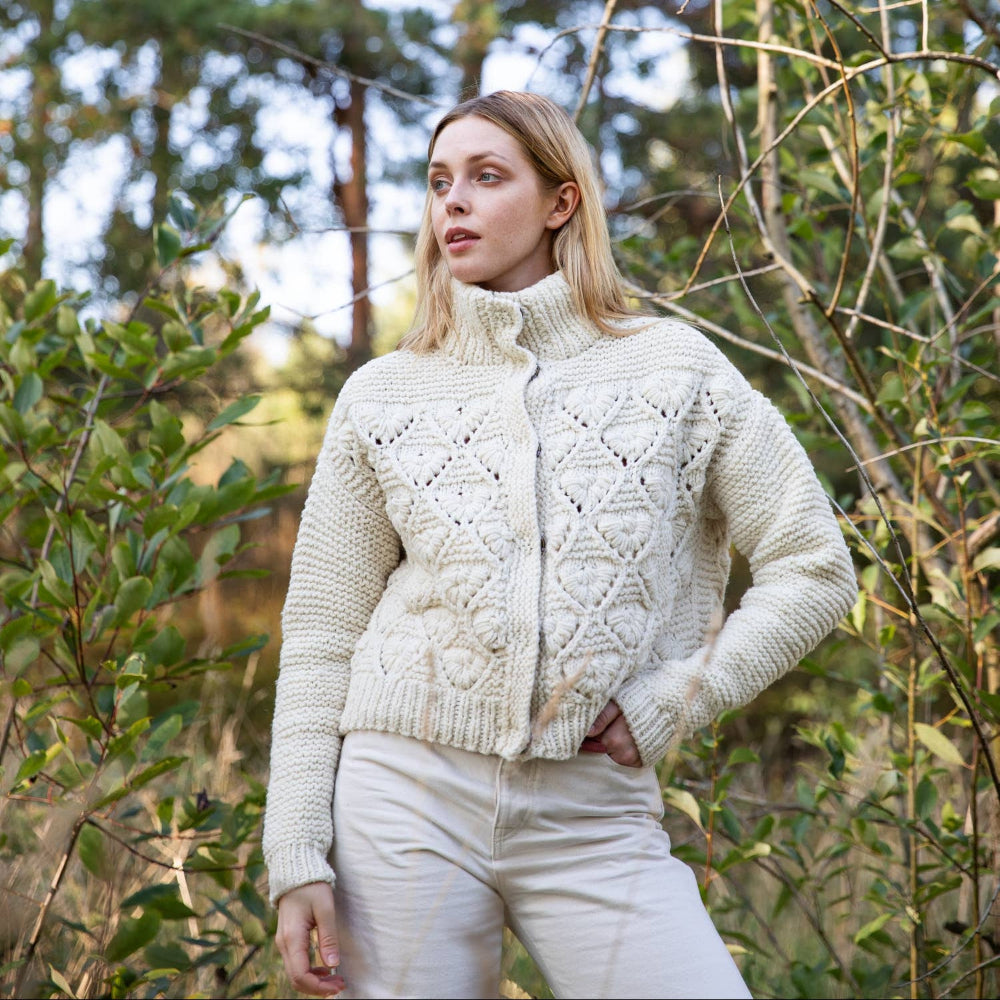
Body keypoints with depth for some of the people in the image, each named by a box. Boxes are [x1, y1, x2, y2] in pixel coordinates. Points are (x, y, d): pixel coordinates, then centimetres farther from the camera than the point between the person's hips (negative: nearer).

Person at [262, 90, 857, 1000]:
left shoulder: (675, 370, 4)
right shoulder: (382, 396, 7)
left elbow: (814, 569, 4)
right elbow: (321, 632, 7)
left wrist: (667, 704, -5)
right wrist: (298, 857, -1)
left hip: (592, 815, 0)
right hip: (406, 793, 1)